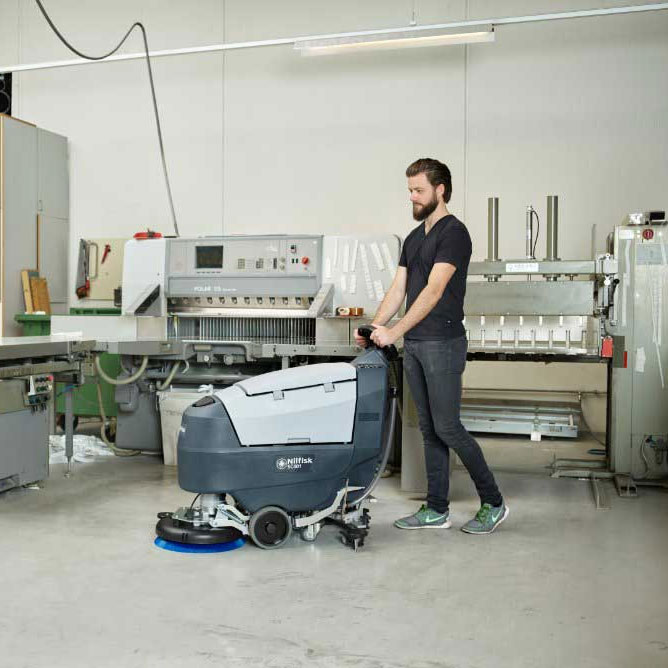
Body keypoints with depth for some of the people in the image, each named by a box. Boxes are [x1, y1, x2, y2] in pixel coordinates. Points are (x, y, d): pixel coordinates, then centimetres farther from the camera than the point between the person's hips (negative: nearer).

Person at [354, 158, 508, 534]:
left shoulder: (454, 232, -10)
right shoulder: (414, 239, 17)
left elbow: (433, 291, -20)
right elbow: (399, 290, 13)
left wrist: (394, 332, -25)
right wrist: (374, 327, -1)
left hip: (443, 344, -8)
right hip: (414, 345, 8)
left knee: (447, 428, -5)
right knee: (429, 430, 11)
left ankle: (493, 504, 11)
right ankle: (437, 510, 19)